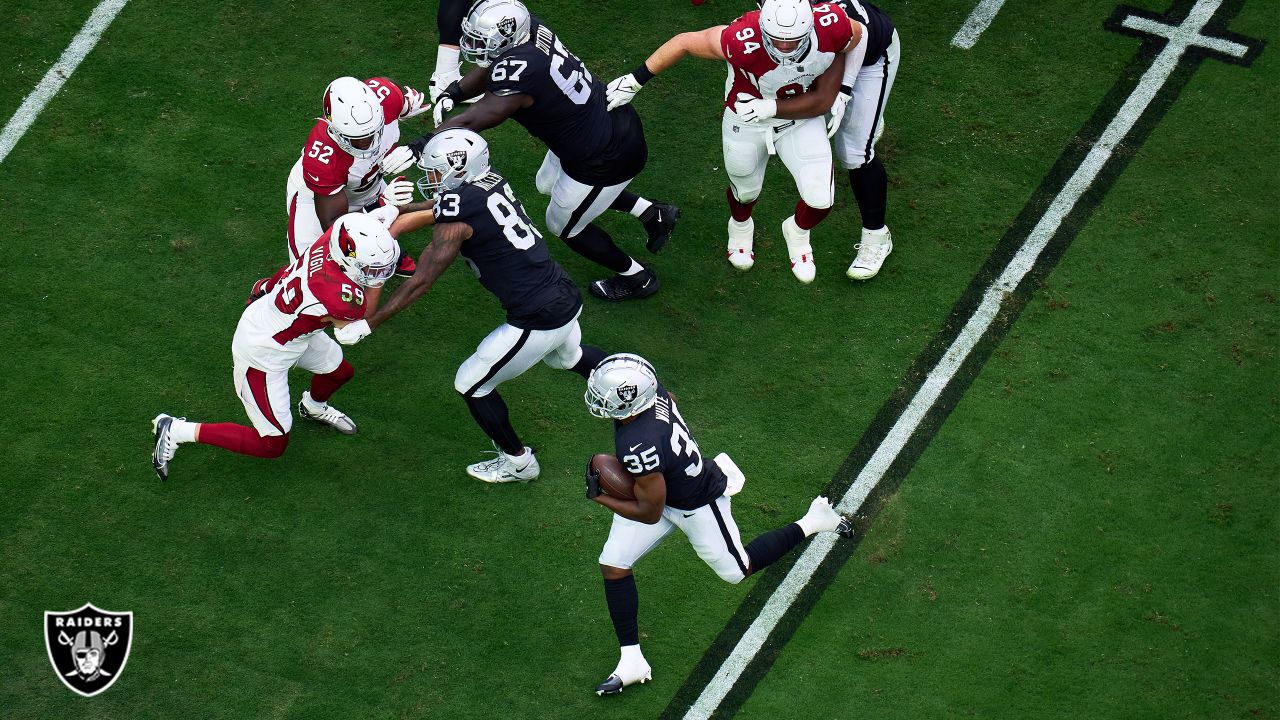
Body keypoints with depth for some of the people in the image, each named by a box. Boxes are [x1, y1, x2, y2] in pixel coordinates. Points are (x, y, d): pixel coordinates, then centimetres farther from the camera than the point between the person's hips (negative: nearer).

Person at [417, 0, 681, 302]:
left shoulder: (518, 73, -35)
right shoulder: (530, 29, -11)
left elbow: (468, 123, -30)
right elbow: (489, 70, 4)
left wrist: (422, 145, -22)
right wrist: (452, 93, -11)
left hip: (607, 159, -9)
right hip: (615, 118, 9)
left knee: (565, 226, 16)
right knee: (549, 184, 32)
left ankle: (638, 279, 36)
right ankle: (653, 212, 35)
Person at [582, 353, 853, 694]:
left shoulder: (638, 446, -43)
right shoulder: (651, 389, -20)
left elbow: (650, 513, -29)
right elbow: (669, 399, 8)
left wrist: (598, 496, -17)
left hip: (697, 506, -8)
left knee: (737, 570, 17)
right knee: (613, 564, 2)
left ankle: (810, 524, 32)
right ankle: (632, 661, 13)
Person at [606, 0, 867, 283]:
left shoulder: (832, 26, -33)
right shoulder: (743, 41, -41)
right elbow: (685, 42, -25)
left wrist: (768, 108, -22)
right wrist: (634, 81, -20)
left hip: (801, 121, 1)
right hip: (746, 122, -1)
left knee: (820, 201, -6)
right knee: (745, 191, 22)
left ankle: (798, 233, 33)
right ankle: (740, 228, 62)